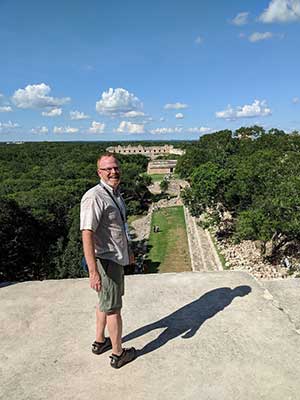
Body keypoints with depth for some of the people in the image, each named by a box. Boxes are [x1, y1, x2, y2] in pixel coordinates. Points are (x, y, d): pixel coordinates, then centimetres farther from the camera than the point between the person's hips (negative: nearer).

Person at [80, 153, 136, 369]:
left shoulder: (116, 193, 7)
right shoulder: (94, 197, -23)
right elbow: (87, 235, -29)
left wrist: (128, 251, 27)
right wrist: (93, 272, -32)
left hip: (117, 257, 9)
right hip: (107, 261, -9)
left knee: (105, 302, 23)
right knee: (113, 308, 6)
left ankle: (100, 342, 41)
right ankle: (118, 354, 25)